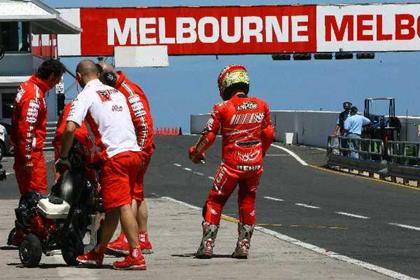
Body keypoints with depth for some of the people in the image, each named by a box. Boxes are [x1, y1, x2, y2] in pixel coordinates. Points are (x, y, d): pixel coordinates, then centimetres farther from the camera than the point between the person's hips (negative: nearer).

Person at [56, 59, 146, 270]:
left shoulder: (85, 96, -1)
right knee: (112, 206, 13)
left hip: (115, 156, -7)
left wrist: (63, 157, 0)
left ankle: (136, 255, -15)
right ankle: (97, 253, 24)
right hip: (134, 151, 7)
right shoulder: (116, 93, 21)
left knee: (121, 206, -8)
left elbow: (70, 129, -12)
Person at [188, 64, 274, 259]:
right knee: (247, 204, 17)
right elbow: (269, 134, 10)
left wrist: (196, 152, 12)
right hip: (255, 164, 3)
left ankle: (207, 244, 5)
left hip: (232, 164, -3)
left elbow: (209, 135, -5)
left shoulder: (223, 108, -10)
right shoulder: (261, 106, 1)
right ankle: (243, 245, 15)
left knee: (215, 202, 9)